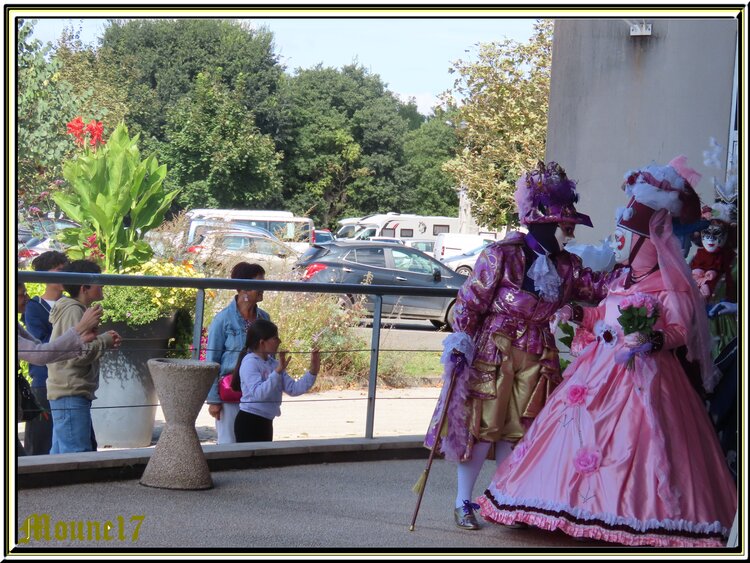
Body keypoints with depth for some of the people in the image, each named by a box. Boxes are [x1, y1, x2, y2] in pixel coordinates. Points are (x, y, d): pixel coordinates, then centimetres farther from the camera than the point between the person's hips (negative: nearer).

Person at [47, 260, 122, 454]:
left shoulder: (78, 310, 19)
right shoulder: (73, 311, -13)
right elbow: (78, 354, -21)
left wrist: (104, 339, 5)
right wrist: (105, 341, -9)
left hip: (72, 394, 11)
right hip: (71, 394, -11)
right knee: (78, 455, -13)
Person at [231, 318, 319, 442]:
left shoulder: (273, 363, 9)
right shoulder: (250, 362, -15)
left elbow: (293, 389, 7)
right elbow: (259, 393, -28)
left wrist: (313, 372, -4)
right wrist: (278, 371, -34)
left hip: (265, 423, 9)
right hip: (249, 422, -9)